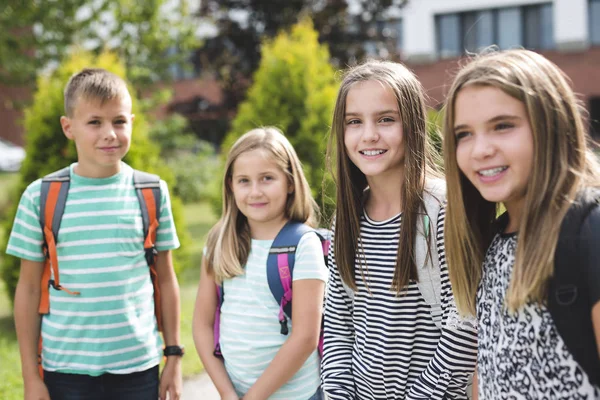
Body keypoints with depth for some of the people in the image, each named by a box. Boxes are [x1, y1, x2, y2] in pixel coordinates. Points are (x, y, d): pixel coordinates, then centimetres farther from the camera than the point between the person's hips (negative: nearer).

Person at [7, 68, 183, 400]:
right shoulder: (40, 197, -3)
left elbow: (165, 278, 6)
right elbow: (29, 288, 1)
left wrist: (174, 358, 6)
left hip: (137, 365, 1)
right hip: (65, 369, 0)